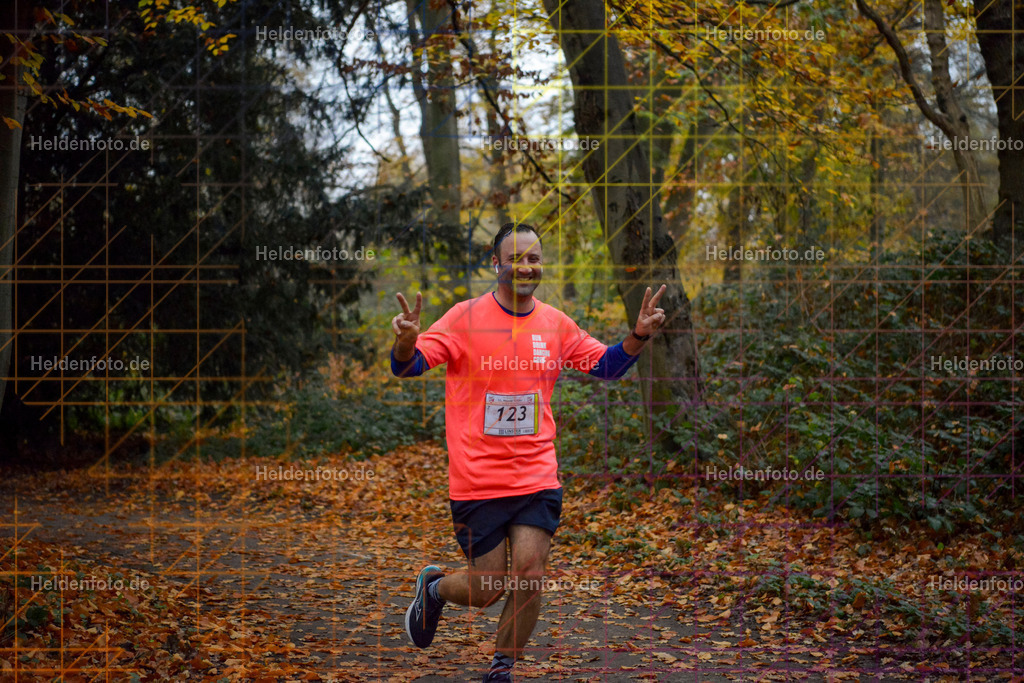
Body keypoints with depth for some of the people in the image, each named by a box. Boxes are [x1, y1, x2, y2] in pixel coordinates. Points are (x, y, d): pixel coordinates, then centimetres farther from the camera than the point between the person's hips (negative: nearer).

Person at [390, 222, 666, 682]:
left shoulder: (555, 324, 5)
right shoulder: (466, 317, -7)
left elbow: (606, 366, 15)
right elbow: (406, 367, -12)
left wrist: (638, 335, -4)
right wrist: (406, 342, -36)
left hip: (536, 476, 3)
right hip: (477, 480, -3)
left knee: (529, 578, -5)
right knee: (487, 591, 3)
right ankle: (433, 588, 37)